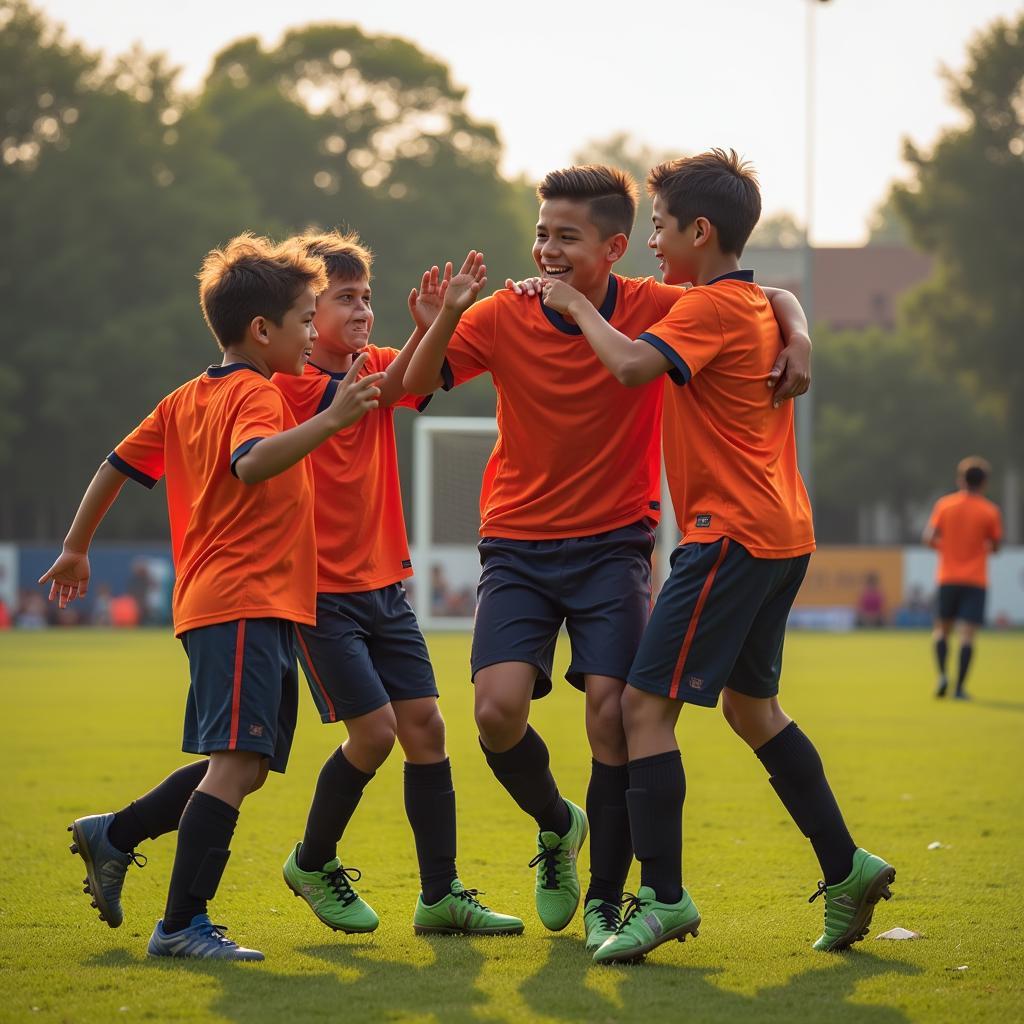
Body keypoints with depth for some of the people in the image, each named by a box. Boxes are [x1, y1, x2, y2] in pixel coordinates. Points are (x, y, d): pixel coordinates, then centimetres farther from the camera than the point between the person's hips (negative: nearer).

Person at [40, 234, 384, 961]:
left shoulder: (187, 401, 18)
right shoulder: (256, 394, -9)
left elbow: (117, 466, 23)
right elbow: (251, 464, -31)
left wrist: (76, 550, 33)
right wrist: (330, 421, -41)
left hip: (215, 604, 10)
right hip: (246, 605, -10)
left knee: (240, 767, 15)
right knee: (238, 763, -15)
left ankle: (113, 836, 22)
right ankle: (183, 924, -17)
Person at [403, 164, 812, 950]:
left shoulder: (656, 309, -7)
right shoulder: (504, 317, -4)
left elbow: (774, 299, 2)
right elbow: (417, 385, -7)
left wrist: (797, 336, -20)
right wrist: (449, 314, -23)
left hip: (613, 545, -1)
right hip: (518, 543, 1)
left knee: (612, 714, -13)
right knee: (498, 708, -16)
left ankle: (605, 901, 4)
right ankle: (556, 825, 17)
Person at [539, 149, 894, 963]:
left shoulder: (715, 307, -13)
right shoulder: (757, 305, 16)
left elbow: (633, 365, -27)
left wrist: (576, 304, -13)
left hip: (732, 535, -10)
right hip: (780, 536, 10)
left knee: (646, 705, -9)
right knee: (751, 704, 21)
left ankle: (663, 896, -11)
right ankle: (846, 868, 22)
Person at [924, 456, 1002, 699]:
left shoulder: (944, 505, 1)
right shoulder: (990, 511, -3)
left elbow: (929, 538, -5)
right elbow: (994, 547, 4)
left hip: (948, 578, 2)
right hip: (976, 579, -2)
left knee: (942, 629, 14)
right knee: (967, 633, -5)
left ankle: (942, 674, -6)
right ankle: (960, 687, -11)